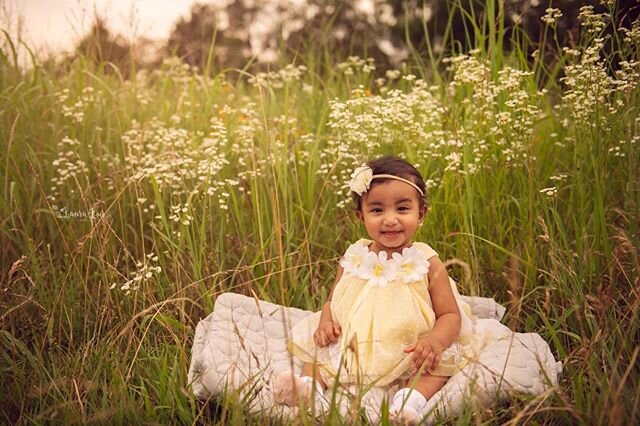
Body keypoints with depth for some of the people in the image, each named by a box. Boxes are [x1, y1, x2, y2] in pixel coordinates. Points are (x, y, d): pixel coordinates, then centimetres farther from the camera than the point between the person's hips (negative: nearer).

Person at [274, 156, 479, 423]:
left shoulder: (427, 265, -8)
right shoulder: (353, 259, 1)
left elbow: (451, 315, -7)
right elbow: (332, 301, 13)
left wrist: (435, 341, -29)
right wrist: (326, 321, -11)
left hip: (408, 358, -3)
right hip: (352, 348, 3)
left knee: (439, 361, -25)